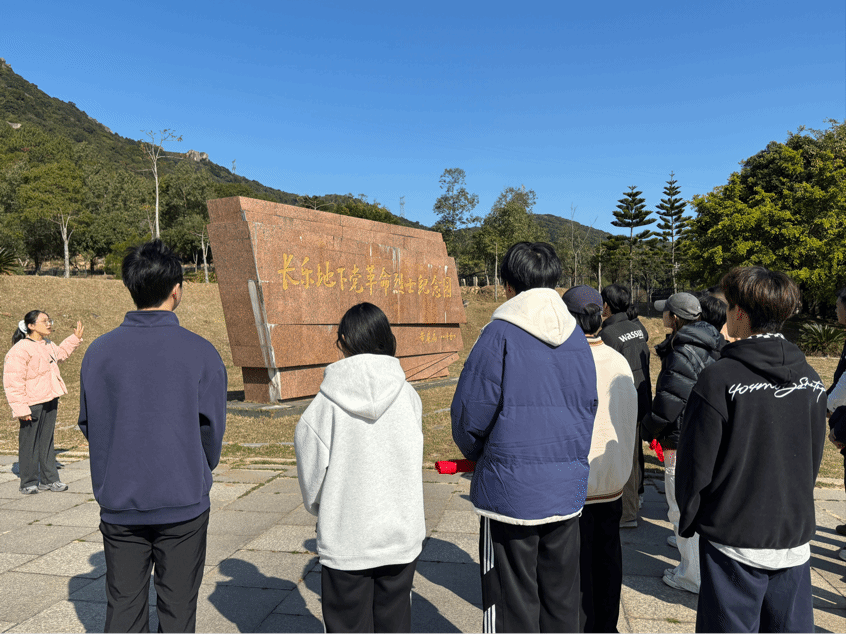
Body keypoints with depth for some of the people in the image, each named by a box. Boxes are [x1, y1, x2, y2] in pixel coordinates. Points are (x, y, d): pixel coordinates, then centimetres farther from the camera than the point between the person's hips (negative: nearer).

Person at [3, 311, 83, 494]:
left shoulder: (48, 345, 12)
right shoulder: (20, 350, -15)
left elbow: (60, 353, 37)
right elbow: (13, 382, -16)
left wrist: (75, 338, 31)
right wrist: (21, 408, -19)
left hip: (50, 400, 8)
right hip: (32, 404, -8)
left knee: (47, 441, 14)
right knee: (29, 443, 3)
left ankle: (48, 479, 23)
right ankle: (28, 482, 16)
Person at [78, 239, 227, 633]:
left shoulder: (99, 351, -4)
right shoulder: (200, 352, -11)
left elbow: (88, 424, 4)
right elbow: (212, 427, -4)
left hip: (118, 503, 3)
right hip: (183, 502, -2)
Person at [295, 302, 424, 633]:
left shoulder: (327, 403, -16)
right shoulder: (408, 395, -9)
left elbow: (312, 473, -6)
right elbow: (413, 462, 4)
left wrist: (321, 510, 14)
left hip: (346, 540, -2)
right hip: (401, 533, 3)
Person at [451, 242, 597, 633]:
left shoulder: (500, 334, -13)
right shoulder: (577, 338, 5)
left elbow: (470, 412, -11)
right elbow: (588, 407, 13)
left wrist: (474, 452, 9)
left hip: (511, 490, -6)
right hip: (567, 490, 6)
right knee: (561, 602, 19)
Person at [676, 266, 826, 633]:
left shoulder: (720, 379, -18)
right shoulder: (810, 380, 1)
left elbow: (696, 462, -13)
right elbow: (813, 460, 10)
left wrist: (688, 520, 2)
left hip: (735, 538, -5)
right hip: (795, 539, 5)